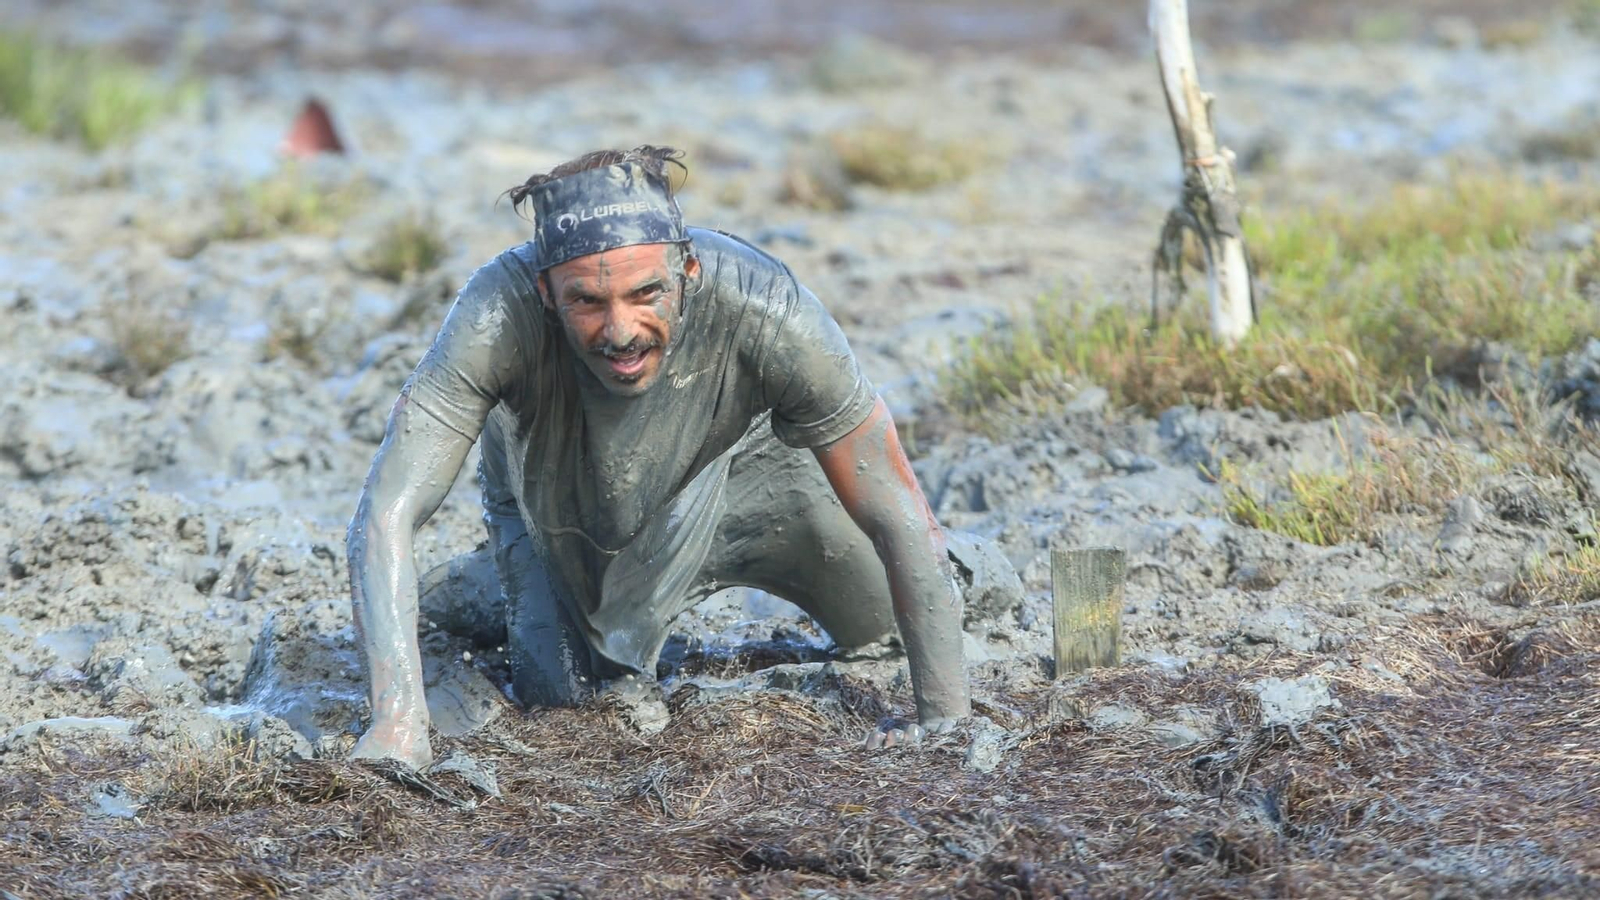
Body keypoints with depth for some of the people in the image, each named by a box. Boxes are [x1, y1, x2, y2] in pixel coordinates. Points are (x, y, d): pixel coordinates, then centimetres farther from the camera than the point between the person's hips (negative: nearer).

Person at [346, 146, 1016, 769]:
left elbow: (902, 520, -34)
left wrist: (945, 718, -34)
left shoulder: (766, 313, -43)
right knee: (554, 691, -1)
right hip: (553, 490, 0)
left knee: (879, 626, 9)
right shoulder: (498, 314, -45)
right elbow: (385, 516, -44)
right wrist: (397, 718, -56)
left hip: (730, 464, 1)